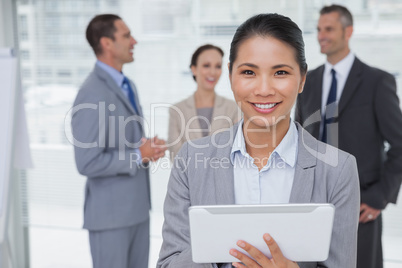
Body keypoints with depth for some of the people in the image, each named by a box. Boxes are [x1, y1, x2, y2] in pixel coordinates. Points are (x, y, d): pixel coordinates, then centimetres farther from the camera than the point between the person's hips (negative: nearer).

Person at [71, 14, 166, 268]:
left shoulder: (128, 85, 11)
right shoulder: (92, 94, -19)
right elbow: (88, 163, -23)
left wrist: (150, 148, 0)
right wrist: (138, 156, -17)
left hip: (137, 206, 8)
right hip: (110, 213, -8)